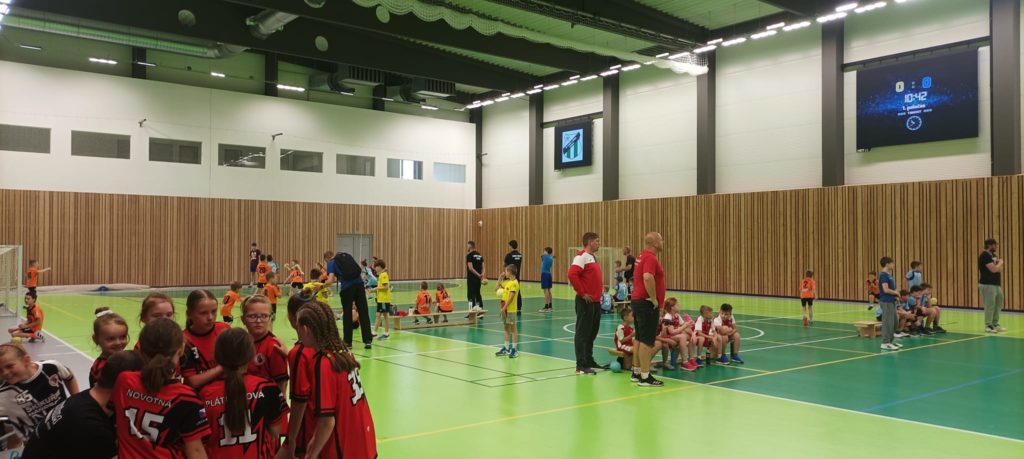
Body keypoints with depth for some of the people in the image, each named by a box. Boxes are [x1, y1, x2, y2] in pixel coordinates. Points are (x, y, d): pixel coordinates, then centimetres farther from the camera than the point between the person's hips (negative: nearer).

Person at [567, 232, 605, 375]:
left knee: (592, 332, 16)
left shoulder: (592, 257, 18)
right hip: (586, 302, -10)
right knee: (583, 333, -5)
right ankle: (581, 366, -2)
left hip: (596, 302, 10)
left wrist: (600, 290, 15)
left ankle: (589, 360, 27)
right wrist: (582, 293, -20)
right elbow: (572, 275, -25)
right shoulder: (581, 256, -12)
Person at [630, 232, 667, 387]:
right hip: (647, 304, -10)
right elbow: (648, 277, -34)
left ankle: (636, 372, 22)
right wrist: (654, 299, -23)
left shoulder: (643, 256, 15)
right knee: (647, 341, -6)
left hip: (638, 301, 10)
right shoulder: (650, 258, -17)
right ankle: (645, 377, -3)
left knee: (640, 339, 15)